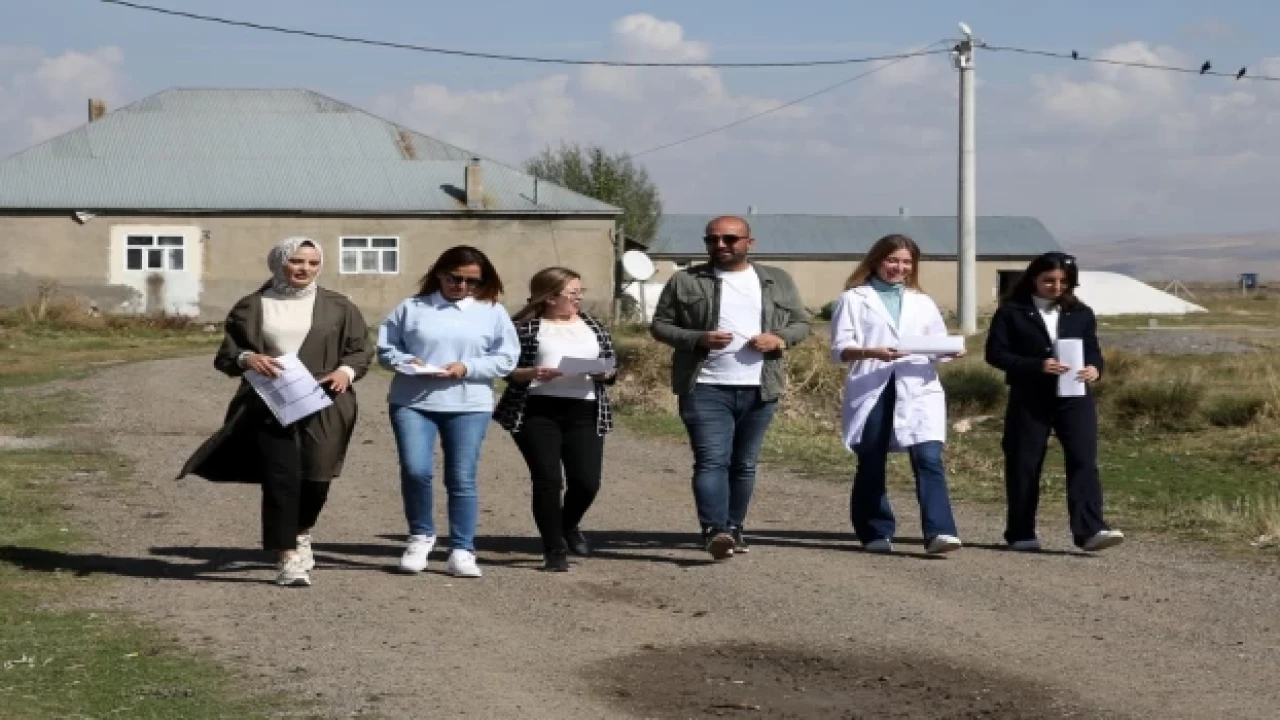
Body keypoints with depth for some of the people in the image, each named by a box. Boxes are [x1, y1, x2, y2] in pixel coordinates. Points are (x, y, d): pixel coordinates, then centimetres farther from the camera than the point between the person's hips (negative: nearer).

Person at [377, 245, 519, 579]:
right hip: (412, 402, 0)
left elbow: (506, 359, 2)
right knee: (415, 471, -12)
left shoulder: (493, 312, 8)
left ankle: (462, 551, 7)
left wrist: (466, 367, -12)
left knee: (462, 479, 0)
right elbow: (385, 349, 10)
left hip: (469, 406, 0)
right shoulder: (411, 308, 9)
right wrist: (406, 362, -11)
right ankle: (421, 535, 11)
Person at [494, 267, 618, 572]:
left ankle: (568, 526, 31)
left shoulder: (592, 326, 16)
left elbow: (612, 365, 17)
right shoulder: (526, 327, 2)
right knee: (547, 480, -6)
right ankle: (555, 549, 8)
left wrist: (605, 373, -5)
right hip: (537, 412, -4)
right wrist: (531, 373, -18)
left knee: (587, 482, -1)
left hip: (583, 413, 4)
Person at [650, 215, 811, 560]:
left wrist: (780, 339, -7)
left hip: (760, 390, 3)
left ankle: (734, 528, 18)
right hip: (706, 388, -3)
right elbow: (660, 325, 4)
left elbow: (801, 323, 15)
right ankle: (714, 531, -22)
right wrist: (699, 339, -13)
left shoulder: (778, 281, 11)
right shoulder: (685, 281, 4)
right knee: (712, 460, -14)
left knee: (744, 464, 9)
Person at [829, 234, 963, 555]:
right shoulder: (854, 299, 7)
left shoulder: (922, 303, 22)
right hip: (871, 392, -2)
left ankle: (939, 532, -22)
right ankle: (876, 533, 15)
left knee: (929, 459, -14)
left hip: (918, 390, 2)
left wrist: (950, 350, -7)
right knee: (871, 465, 4)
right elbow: (839, 349, -2)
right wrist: (872, 353, -21)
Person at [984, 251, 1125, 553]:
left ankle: (1090, 530, -18)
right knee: (1024, 466, 4)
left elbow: (1093, 350, 15)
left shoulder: (1081, 314, 11)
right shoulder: (1011, 312, 1)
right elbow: (996, 353, -6)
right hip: (1029, 399, -2)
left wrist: (1094, 368, -10)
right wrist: (1037, 366, -18)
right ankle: (1020, 534, 15)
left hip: (1075, 397, 2)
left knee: (1084, 460, -11)